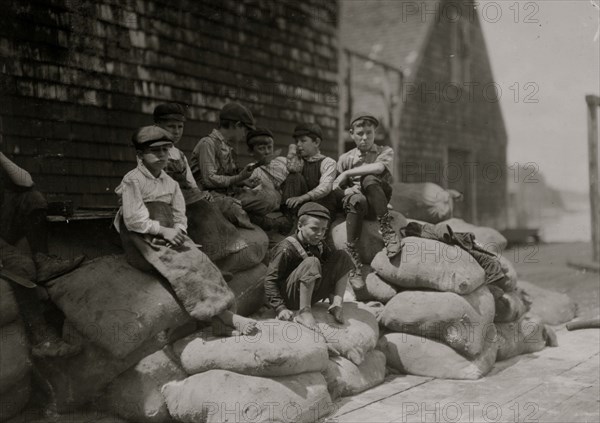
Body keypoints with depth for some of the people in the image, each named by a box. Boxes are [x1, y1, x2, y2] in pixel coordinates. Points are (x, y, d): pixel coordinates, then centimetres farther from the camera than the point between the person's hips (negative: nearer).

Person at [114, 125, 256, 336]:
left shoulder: (171, 184, 15)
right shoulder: (133, 181, -6)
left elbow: (180, 216, 12)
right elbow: (133, 220, -14)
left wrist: (177, 232, -10)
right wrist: (163, 230, -19)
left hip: (170, 237, 6)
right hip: (143, 240, -6)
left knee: (198, 259, -20)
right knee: (180, 265, -27)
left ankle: (219, 320, -27)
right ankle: (222, 315, -29)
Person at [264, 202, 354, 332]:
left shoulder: (319, 245, 4)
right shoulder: (286, 249, -19)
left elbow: (332, 269, 9)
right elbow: (270, 280, -20)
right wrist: (280, 308, -30)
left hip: (311, 294, 8)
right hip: (289, 297, -8)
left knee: (341, 256, 1)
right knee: (312, 262, -33)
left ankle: (336, 305, -11)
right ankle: (304, 312, -30)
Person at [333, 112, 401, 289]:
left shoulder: (385, 152, 9)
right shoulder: (345, 158, 15)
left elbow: (379, 167, -16)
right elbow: (335, 188, 11)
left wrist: (347, 173, -14)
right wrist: (347, 189, -13)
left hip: (376, 204, -1)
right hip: (353, 198, 1)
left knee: (369, 179, -32)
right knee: (357, 200, -38)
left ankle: (387, 230, -30)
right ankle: (353, 260, -37)